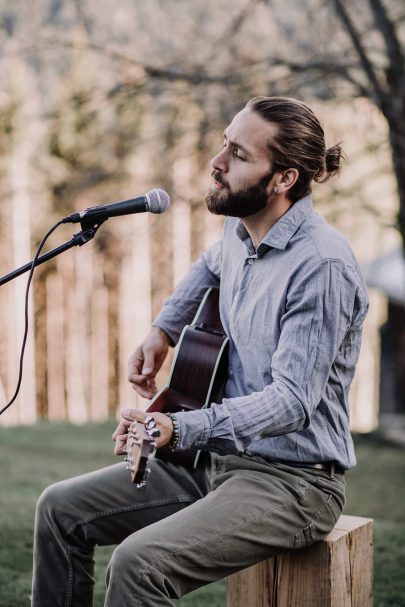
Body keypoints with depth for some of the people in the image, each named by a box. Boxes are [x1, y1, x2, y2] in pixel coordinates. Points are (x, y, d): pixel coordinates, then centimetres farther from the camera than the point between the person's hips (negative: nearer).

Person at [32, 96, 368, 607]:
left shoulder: (322, 266, -23)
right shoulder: (240, 230, 5)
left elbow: (292, 401, -28)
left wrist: (179, 429, -39)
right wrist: (164, 331, 18)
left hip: (292, 480, -9)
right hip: (217, 457, 9)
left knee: (140, 561, -29)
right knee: (62, 508, 5)